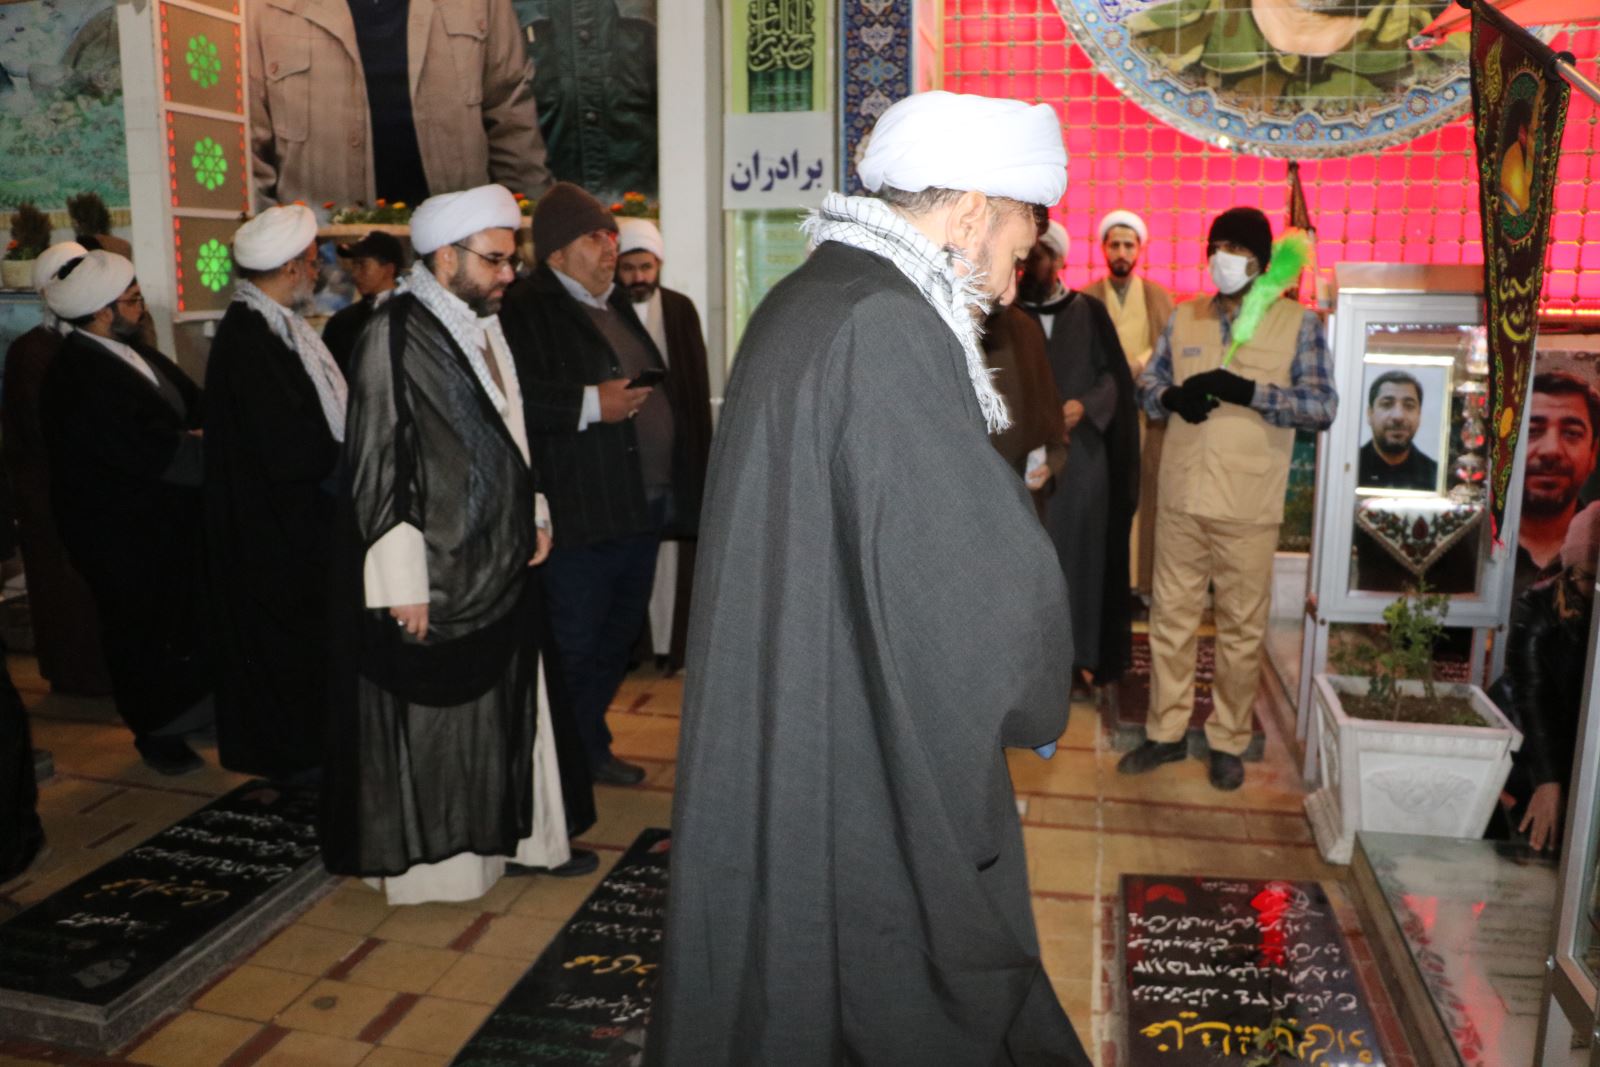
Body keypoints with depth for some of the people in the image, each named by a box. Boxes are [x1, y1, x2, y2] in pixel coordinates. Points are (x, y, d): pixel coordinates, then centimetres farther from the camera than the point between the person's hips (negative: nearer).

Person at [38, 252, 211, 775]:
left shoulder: (134, 352, 4)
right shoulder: (78, 381, -25)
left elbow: (194, 406, 3)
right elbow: (152, 452, -31)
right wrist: (211, 448, -17)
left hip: (166, 520, 8)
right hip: (122, 535, -8)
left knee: (186, 620, 20)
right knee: (141, 634, 10)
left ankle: (189, 706, 38)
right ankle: (158, 732, 27)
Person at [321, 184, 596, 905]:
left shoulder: (482, 326, 10)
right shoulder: (397, 337, -15)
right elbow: (381, 466, -18)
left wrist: (535, 514, 11)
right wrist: (405, 582, -20)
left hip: (498, 558, 8)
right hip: (436, 570, -8)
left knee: (509, 700, 15)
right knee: (434, 712, 6)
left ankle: (516, 833, 29)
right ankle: (435, 855, 22)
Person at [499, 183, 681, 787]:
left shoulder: (617, 302, 18)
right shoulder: (526, 310, -10)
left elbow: (657, 387, 25)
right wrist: (591, 404, -23)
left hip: (643, 507, 9)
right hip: (581, 512, -9)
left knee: (617, 637, 17)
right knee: (573, 647, 0)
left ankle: (589, 748, 32)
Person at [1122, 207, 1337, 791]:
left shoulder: (1298, 323, -1)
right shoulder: (1182, 317, 10)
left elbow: (1323, 406, -7)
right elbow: (1147, 384, 12)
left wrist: (1247, 391, -20)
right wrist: (1171, 396, -11)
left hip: (1248, 508, -3)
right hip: (1181, 500, 3)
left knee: (1242, 629, 7)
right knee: (1170, 618, 10)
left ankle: (1228, 741, 22)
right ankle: (1166, 731, 23)